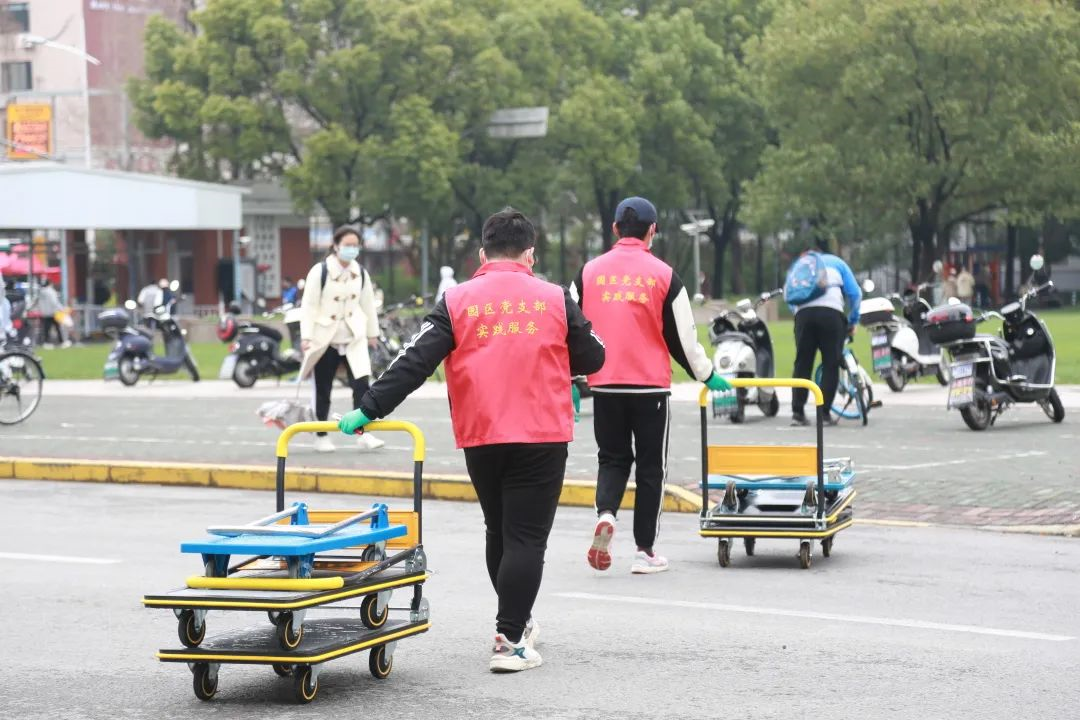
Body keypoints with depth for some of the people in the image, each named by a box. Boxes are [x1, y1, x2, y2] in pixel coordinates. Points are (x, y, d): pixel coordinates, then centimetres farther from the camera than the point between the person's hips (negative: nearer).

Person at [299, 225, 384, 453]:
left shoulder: (361, 273, 6)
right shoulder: (320, 271, -8)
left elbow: (368, 304, 16)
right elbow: (309, 305, -10)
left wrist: (372, 333, 18)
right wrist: (306, 336, -17)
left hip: (353, 339, 3)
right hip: (326, 340, -3)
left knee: (361, 385, -11)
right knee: (323, 391, 5)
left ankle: (363, 434, -11)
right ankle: (321, 436, 16)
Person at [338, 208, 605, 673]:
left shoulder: (457, 302, 0)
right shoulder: (555, 300, 0)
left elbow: (415, 361, -6)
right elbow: (593, 358, 9)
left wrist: (369, 409, -4)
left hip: (480, 439, 2)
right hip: (542, 438, -2)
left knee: (499, 533, 20)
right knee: (526, 538, -1)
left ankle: (517, 625, 34)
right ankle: (510, 643, -9)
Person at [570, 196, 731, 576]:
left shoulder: (590, 272, 3)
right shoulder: (663, 275, -4)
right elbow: (682, 336, 0)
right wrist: (707, 375, 15)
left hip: (604, 386, 2)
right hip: (650, 387, -2)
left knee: (612, 458, 16)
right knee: (650, 467, 9)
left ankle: (605, 513, -13)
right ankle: (645, 551, 10)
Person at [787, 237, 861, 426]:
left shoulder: (797, 265, 29)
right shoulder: (836, 262, 24)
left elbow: (788, 295, 20)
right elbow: (855, 293, 16)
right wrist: (853, 320, 25)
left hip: (804, 313, 2)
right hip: (831, 312, -2)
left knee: (802, 363, 6)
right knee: (831, 364, 2)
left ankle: (797, 412, 1)